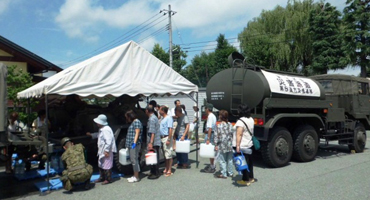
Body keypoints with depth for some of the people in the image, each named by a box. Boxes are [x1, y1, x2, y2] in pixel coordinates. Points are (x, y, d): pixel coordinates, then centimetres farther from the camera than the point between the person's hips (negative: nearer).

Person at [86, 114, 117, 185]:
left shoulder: (106, 130, -23)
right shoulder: (101, 129, 11)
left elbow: (108, 141, -27)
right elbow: (98, 134, 34)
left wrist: (106, 151, -26)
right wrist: (91, 134, 31)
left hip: (106, 151, -11)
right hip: (101, 151, 11)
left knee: (106, 165, -2)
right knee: (101, 164, 20)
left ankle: (108, 179, 9)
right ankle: (102, 177, 33)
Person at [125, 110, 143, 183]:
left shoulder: (136, 122, -8)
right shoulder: (132, 122, 21)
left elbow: (137, 133, -16)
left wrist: (134, 142, -24)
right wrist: (128, 144, 21)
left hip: (134, 145, -10)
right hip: (131, 145, 10)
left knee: (134, 160, -8)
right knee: (133, 160, 12)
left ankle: (136, 177, -3)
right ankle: (135, 176, 19)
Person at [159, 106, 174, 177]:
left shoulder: (169, 118, -13)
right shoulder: (163, 118, 15)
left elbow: (170, 129, -19)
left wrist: (168, 139, -23)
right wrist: (161, 138, 15)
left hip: (167, 137, -9)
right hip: (162, 138, 9)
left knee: (169, 155, -3)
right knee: (165, 155, 14)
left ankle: (169, 170, 2)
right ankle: (166, 169, 23)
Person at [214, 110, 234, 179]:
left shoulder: (219, 125, -14)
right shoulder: (230, 125, 4)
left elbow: (217, 136, -13)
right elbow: (232, 134, 10)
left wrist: (216, 145, -7)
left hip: (222, 145, -6)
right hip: (230, 145, 6)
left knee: (222, 160, 3)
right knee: (229, 159, 16)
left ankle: (224, 174, 7)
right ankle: (230, 173, 25)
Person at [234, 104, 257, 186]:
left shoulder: (241, 121, -19)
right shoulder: (251, 119, 7)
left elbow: (239, 135, -24)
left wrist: (237, 146, -24)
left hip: (242, 146, -9)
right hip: (249, 144, 9)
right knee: (249, 162, 18)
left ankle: (245, 180, 6)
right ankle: (251, 178, 30)